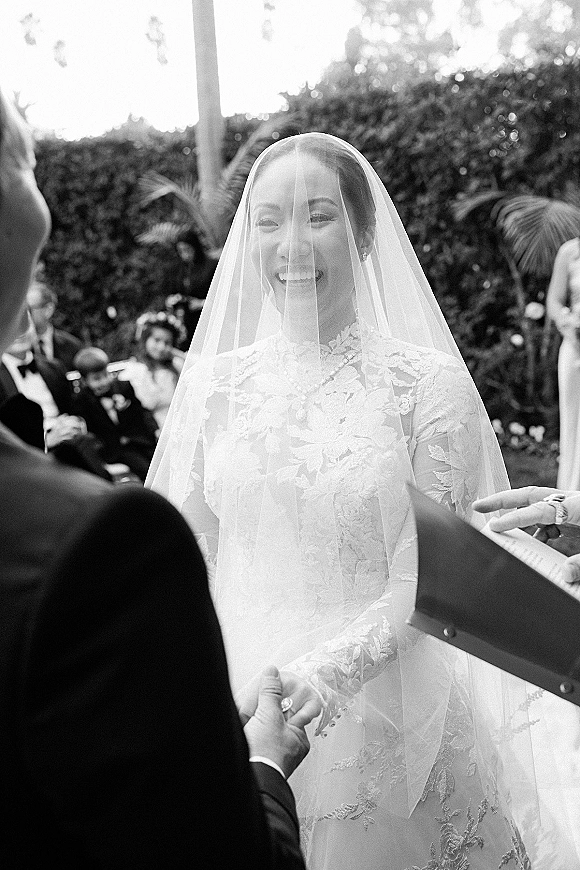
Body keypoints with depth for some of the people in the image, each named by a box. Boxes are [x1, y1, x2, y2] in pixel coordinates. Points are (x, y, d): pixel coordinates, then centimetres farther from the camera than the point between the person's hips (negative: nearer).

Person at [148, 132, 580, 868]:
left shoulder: (430, 384, -9)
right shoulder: (212, 382, 0)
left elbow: (422, 585, -11)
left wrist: (321, 674, -25)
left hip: (383, 720, -2)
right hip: (233, 721, 3)